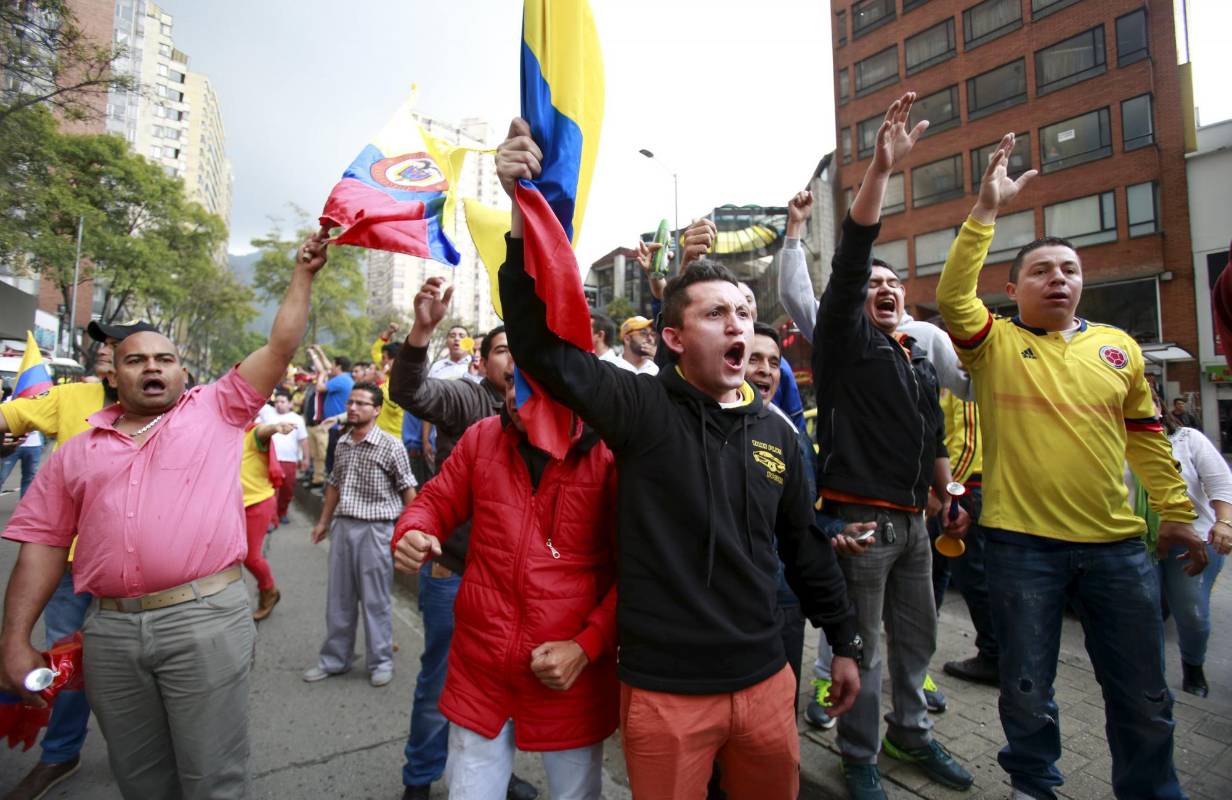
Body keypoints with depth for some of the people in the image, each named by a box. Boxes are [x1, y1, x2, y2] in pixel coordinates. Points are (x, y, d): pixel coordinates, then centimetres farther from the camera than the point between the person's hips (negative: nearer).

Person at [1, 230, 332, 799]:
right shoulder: (77, 452, 13)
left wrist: (303, 273, -3)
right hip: (110, 631, 4)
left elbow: (281, 348, 0)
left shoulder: (216, 410, 5)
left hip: (207, 618, -3)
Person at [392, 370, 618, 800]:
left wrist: (586, 647, -16)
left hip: (572, 678, -2)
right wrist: (410, 534, -12)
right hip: (479, 670, 3)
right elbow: (436, 502, 9)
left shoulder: (612, 454, -14)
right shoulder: (480, 438, -2)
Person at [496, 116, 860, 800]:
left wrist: (843, 641, 17)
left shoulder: (774, 430, 3)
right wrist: (523, 211, -31)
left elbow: (803, 545, 11)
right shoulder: (642, 408, -12)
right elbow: (540, 342, -22)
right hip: (663, 688, -4)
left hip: (764, 679, 5)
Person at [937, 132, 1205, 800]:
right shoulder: (994, 342, -3)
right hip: (1021, 543, -3)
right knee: (1027, 689, 13)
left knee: (1143, 694, 17)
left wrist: (1175, 511, 11)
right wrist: (987, 211, -24)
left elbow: (1145, 435, 14)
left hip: (1116, 544, 4)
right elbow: (951, 297, -22)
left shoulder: (1117, 347, 8)